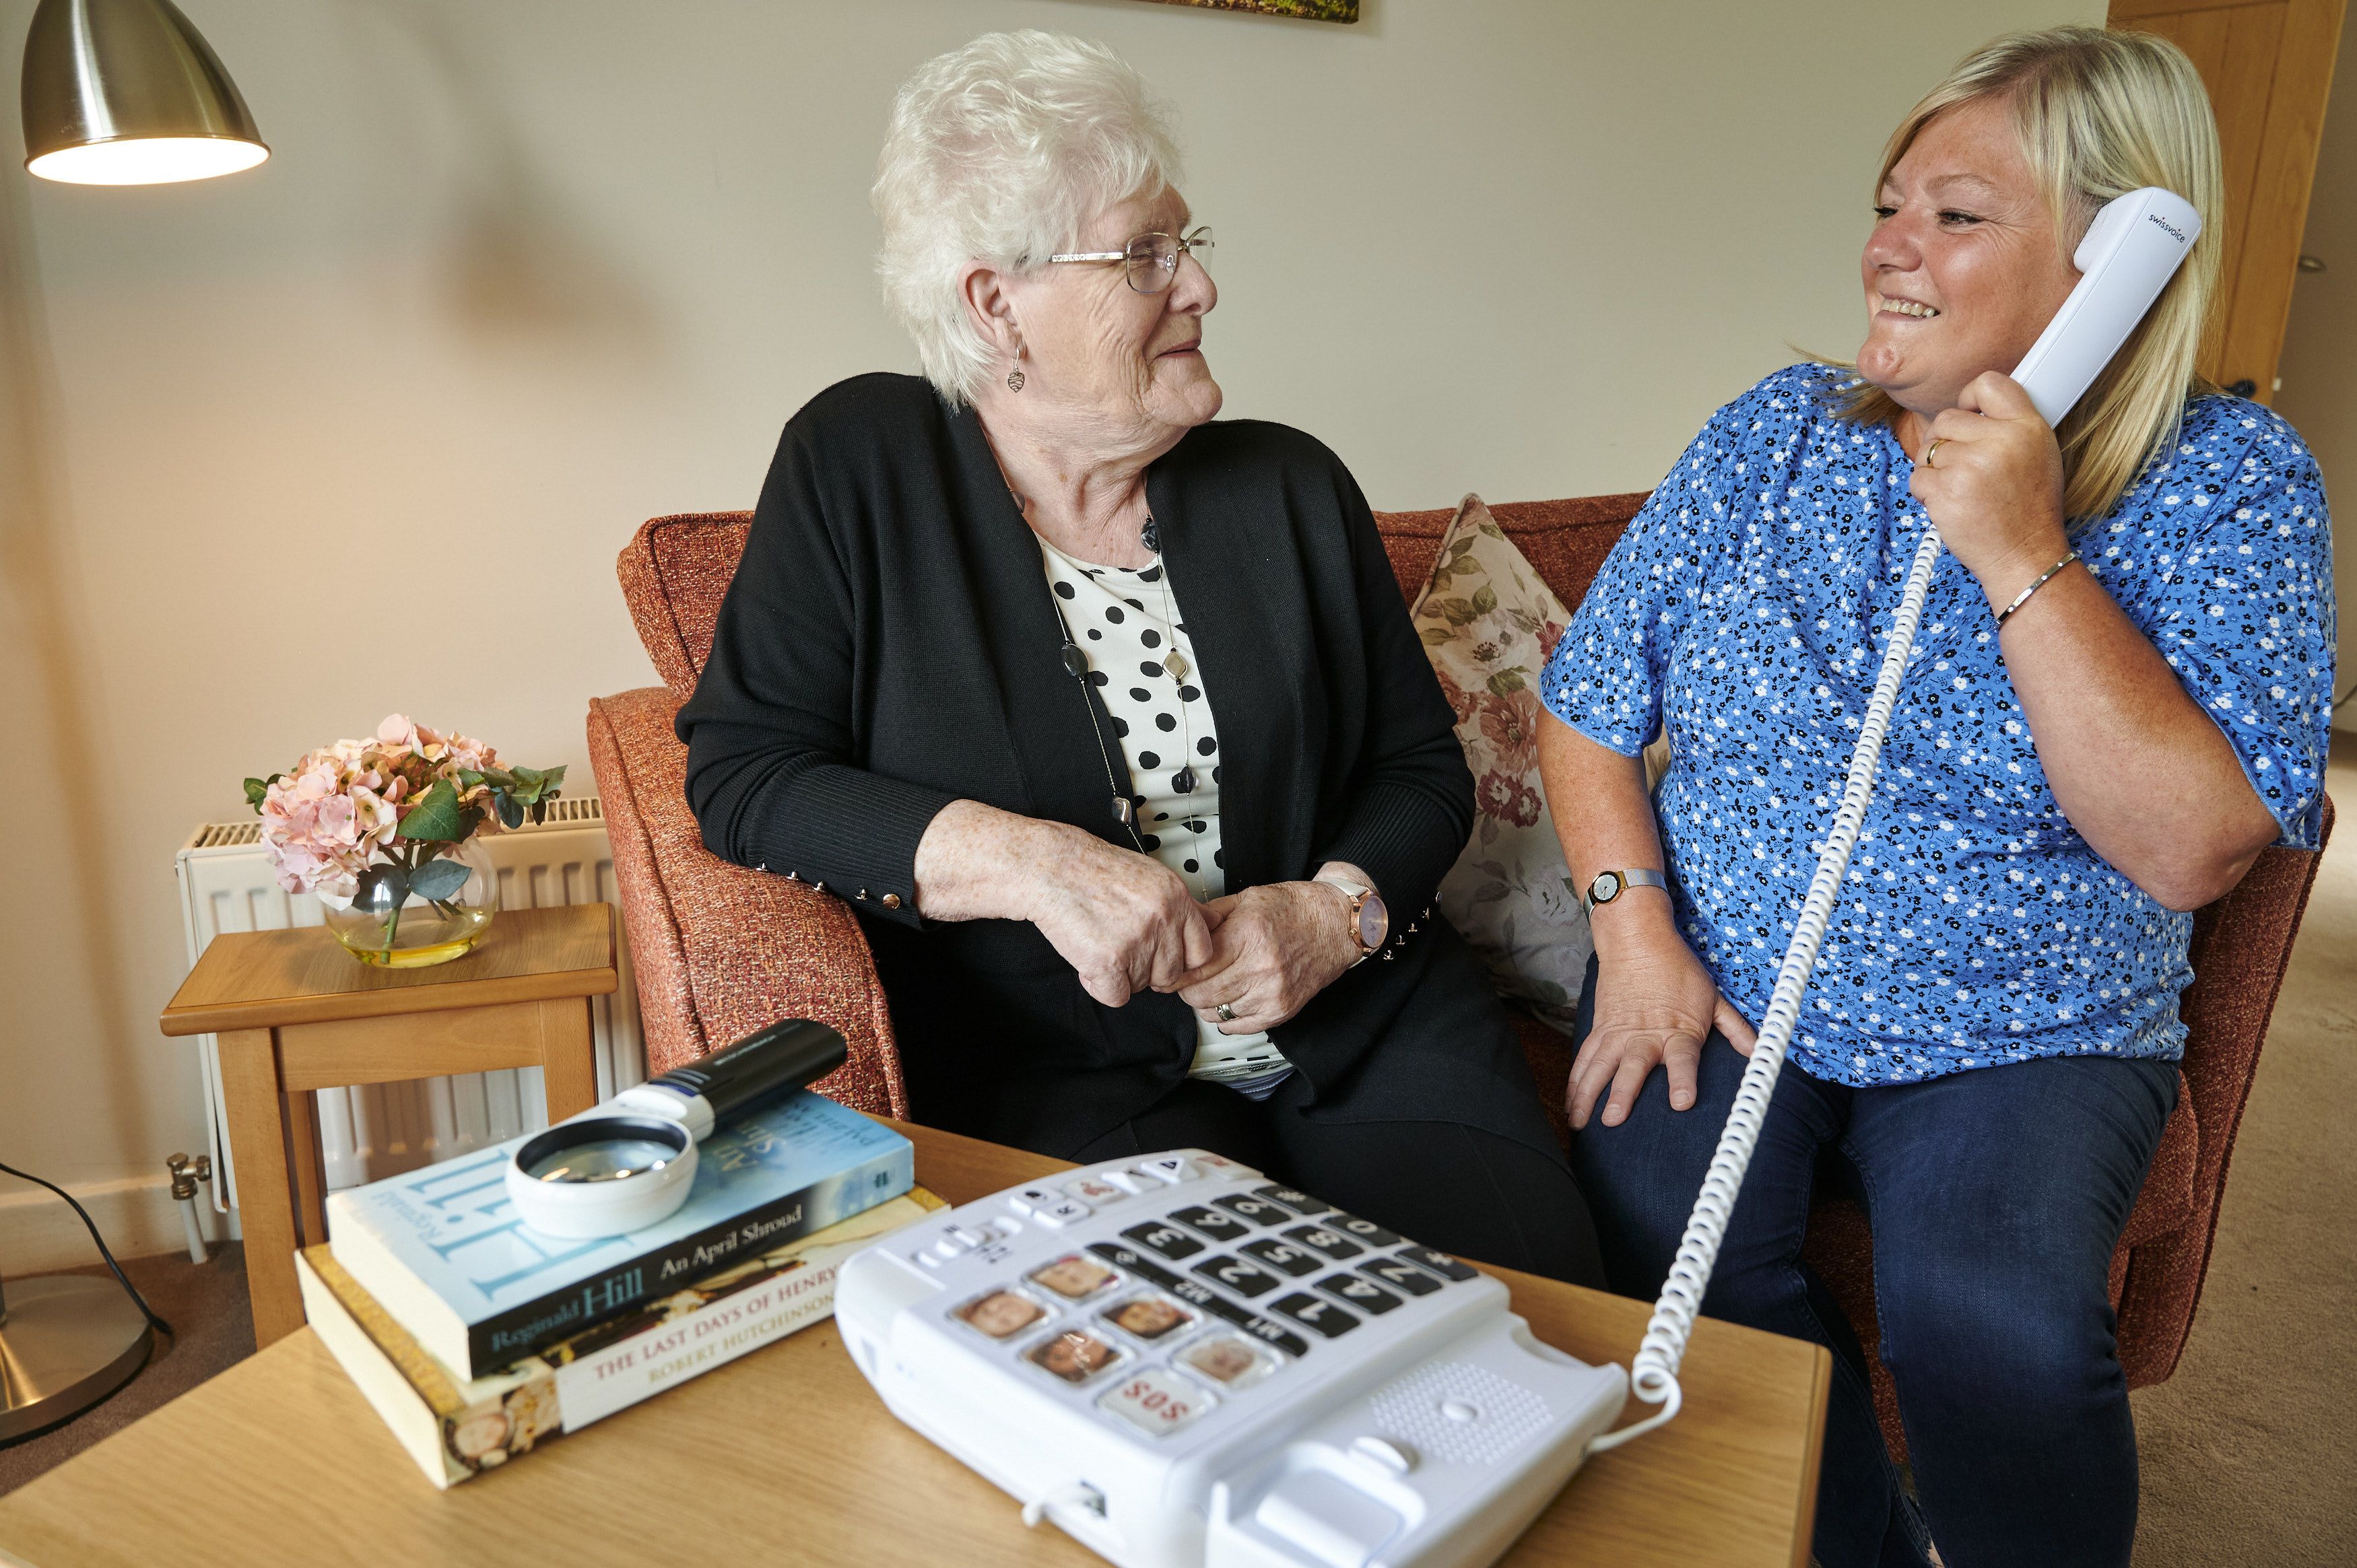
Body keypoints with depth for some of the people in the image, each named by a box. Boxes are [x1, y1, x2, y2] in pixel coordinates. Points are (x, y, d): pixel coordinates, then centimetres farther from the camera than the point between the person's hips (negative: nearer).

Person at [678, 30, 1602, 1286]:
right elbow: (742, 771, -5)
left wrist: (1339, 911, -8)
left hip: (1368, 1031, 4)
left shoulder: (1289, 487, 10)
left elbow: (1420, 764, 14)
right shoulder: (860, 465, 0)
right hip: (1054, 1075, -3)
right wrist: (1027, 862, -19)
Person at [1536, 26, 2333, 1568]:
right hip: (1713, 989, 3)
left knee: (1992, 1325, -28)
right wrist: (1637, 926, -8)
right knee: (1655, 1223, -23)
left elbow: (2190, 848, -16)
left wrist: (2018, 555, -20)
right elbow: (1590, 704, 6)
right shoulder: (1776, 432, 3)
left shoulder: (2230, 482, -4)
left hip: (2025, 1038, -2)